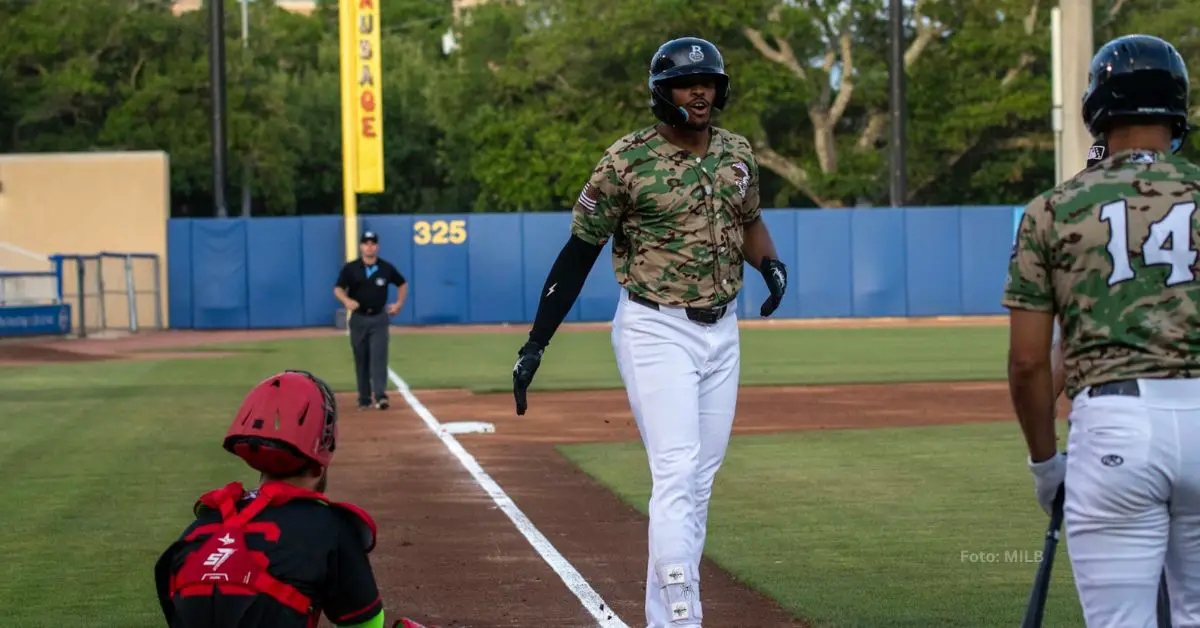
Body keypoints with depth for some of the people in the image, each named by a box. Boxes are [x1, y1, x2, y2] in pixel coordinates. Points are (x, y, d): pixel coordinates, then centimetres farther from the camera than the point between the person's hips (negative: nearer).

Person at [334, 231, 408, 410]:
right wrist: (347, 300, -28)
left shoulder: (386, 268, 1)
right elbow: (338, 289, -8)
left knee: (379, 357, -11)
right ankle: (364, 399, 13)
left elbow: (402, 283, 16)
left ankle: (380, 396, -18)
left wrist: (399, 303, 5)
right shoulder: (350, 268, -2)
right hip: (358, 318, 1)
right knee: (361, 360, 6)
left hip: (379, 318, -1)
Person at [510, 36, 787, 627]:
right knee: (676, 474, -16)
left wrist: (770, 263, -2)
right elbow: (579, 251, -7)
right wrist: (535, 345, -10)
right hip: (655, 330, -6)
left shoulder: (737, 152, 6)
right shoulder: (627, 160, -11)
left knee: (699, 483, 8)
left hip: (721, 333, 6)